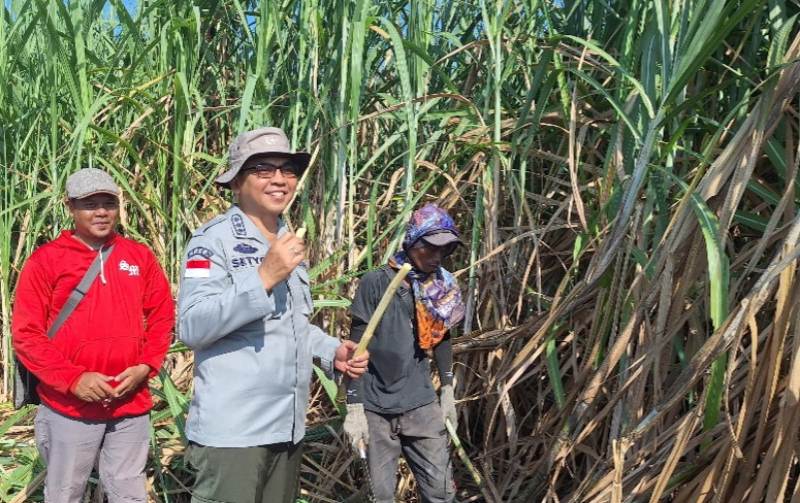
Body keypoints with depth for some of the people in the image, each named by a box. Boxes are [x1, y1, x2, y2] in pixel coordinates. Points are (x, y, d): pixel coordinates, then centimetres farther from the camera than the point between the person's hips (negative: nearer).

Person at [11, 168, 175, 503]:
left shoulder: (140, 256, 7)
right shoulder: (45, 259, -3)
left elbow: (162, 317, 12)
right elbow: (25, 334, -5)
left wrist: (145, 367, -4)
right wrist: (73, 379, -14)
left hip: (131, 403, 2)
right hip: (69, 407, -2)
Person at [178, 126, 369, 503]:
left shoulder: (288, 242, 15)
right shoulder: (214, 239, -10)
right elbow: (191, 328, -21)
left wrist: (332, 351, 7)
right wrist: (264, 277, -26)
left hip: (287, 427, 8)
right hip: (231, 430, -8)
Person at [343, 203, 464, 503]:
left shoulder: (443, 287, 4)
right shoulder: (376, 283, -11)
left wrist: (447, 391, 18)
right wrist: (354, 408, -11)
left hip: (421, 405, 4)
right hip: (376, 408, -4)